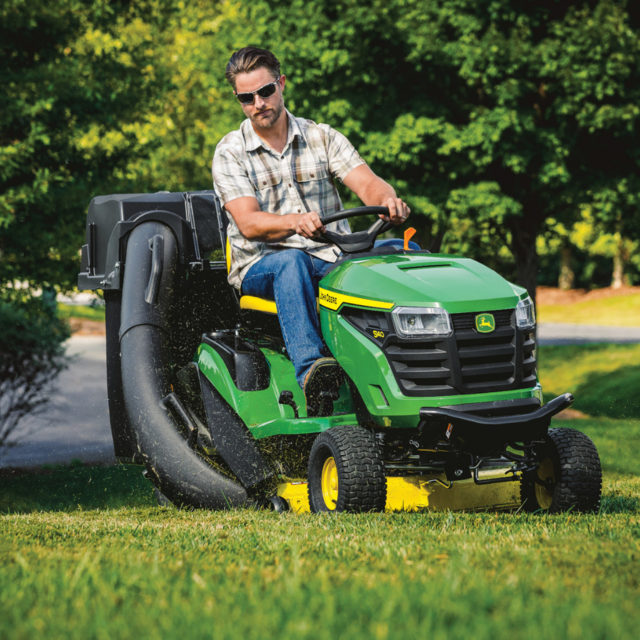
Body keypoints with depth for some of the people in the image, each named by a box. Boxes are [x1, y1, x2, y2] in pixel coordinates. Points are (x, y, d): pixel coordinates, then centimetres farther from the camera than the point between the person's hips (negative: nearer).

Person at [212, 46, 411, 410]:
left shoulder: (323, 138, 9)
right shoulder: (230, 153, 2)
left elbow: (367, 183, -6)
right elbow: (249, 223, -12)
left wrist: (389, 201, -31)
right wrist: (295, 221, -33)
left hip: (331, 259, 2)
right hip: (261, 264, -2)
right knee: (291, 262, -39)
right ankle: (310, 366, -55)